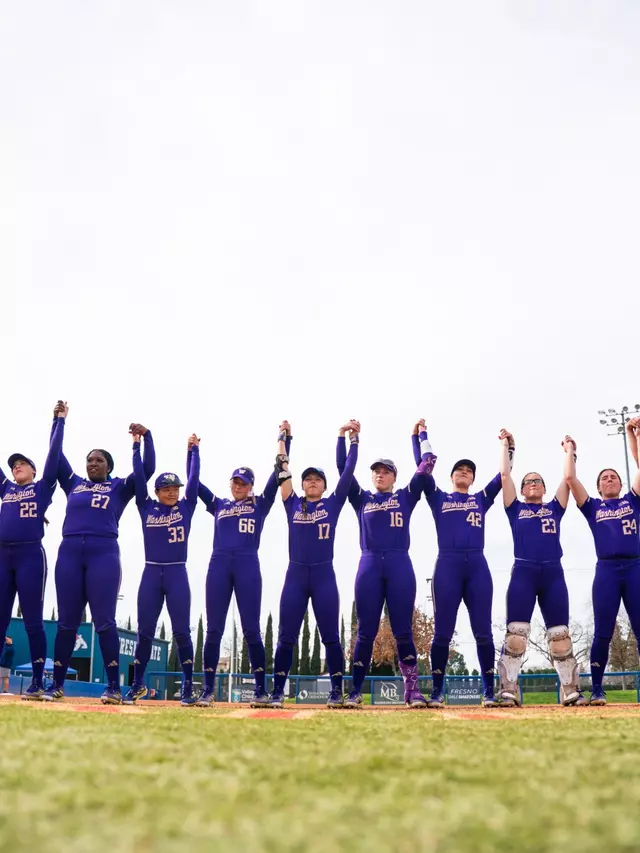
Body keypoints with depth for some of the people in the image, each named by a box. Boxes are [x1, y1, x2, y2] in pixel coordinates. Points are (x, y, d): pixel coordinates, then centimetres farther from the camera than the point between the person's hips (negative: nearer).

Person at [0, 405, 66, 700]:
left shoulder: (43, 487, 10)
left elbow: (54, 453, 5)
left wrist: (60, 420, 6)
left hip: (31, 556, -5)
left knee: (33, 621, -3)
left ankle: (37, 683, 0)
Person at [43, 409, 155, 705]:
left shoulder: (119, 487, 14)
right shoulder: (74, 484, 21)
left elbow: (147, 469, 8)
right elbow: (56, 457, 24)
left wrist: (146, 436, 1)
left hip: (104, 554, -3)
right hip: (69, 553, 3)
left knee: (104, 621, -6)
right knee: (66, 622, 5)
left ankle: (114, 687, -4)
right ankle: (56, 685, 11)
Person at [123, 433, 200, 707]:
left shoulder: (186, 507, 6)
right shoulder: (146, 507, 7)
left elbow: (194, 477, 3)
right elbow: (139, 475, 3)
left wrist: (194, 449, 4)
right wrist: (136, 445, 1)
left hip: (177, 574, -1)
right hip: (151, 573, 1)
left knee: (182, 631, 0)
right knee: (145, 631, 6)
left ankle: (188, 686, 6)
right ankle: (137, 684, 19)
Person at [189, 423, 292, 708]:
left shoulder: (260, 504, 13)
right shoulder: (218, 505, 18)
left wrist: (286, 439, 3)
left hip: (248, 566, -2)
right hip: (218, 565, 2)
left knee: (251, 630, -1)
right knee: (213, 630, 2)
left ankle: (261, 690, 5)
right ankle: (208, 690, 7)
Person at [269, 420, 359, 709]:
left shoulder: (332, 504, 5)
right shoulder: (292, 504, 7)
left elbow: (348, 471, 0)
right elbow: (282, 470, 5)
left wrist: (351, 439, -1)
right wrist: (282, 438, 8)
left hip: (324, 576, -1)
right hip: (295, 575, 1)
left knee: (330, 637, 3)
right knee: (286, 637, 3)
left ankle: (337, 692, 10)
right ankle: (277, 692, 9)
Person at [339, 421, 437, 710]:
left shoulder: (406, 497, 14)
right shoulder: (362, 499, 16)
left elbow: (426, 465, 10)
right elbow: (342, 467, 11)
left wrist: (421, 434, 16)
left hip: (400, 565, -1)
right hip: (369, 565, 1)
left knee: (403, 631, 0)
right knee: (366, 632, 1)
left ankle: (412, 690, 4)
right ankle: (355, 691, 5)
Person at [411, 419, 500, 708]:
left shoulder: (481, 499, 19)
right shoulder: (438, 498, 15)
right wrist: (419, 436, 10)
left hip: (477, 566, 2)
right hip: (447, 565, -1)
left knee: (483, 632, 0)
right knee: (443, 632, -2)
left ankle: (489, 691, 5)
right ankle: (437, 692, 4)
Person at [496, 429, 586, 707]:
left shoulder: (554, 508, 21)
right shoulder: (516, 508, 16)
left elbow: (568, 478, 15)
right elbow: (505, 475, 12)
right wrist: (505, 445, 19)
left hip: (553, 573, 2)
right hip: (523, 572, -2)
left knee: (560, 636, 2)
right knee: (515, 634, -9)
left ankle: (571, 691, 10)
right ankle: (508, 691, -7)